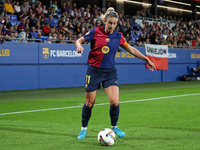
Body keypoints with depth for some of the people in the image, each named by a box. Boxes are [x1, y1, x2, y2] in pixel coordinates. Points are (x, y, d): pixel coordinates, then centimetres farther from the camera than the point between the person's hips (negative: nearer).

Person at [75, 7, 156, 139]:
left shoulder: (118, 36, 2)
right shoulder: (95, 32, -6)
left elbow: (131, 49, 12)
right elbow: (79, 40, 3)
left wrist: (146, 59, 12)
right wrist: (79, 45, -21)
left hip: (110, 72, 2)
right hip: (94, 71, -2)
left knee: (115, 102, -11)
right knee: (89, 103, 2)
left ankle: (114, 127, 15)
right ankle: (84, 129, 23)